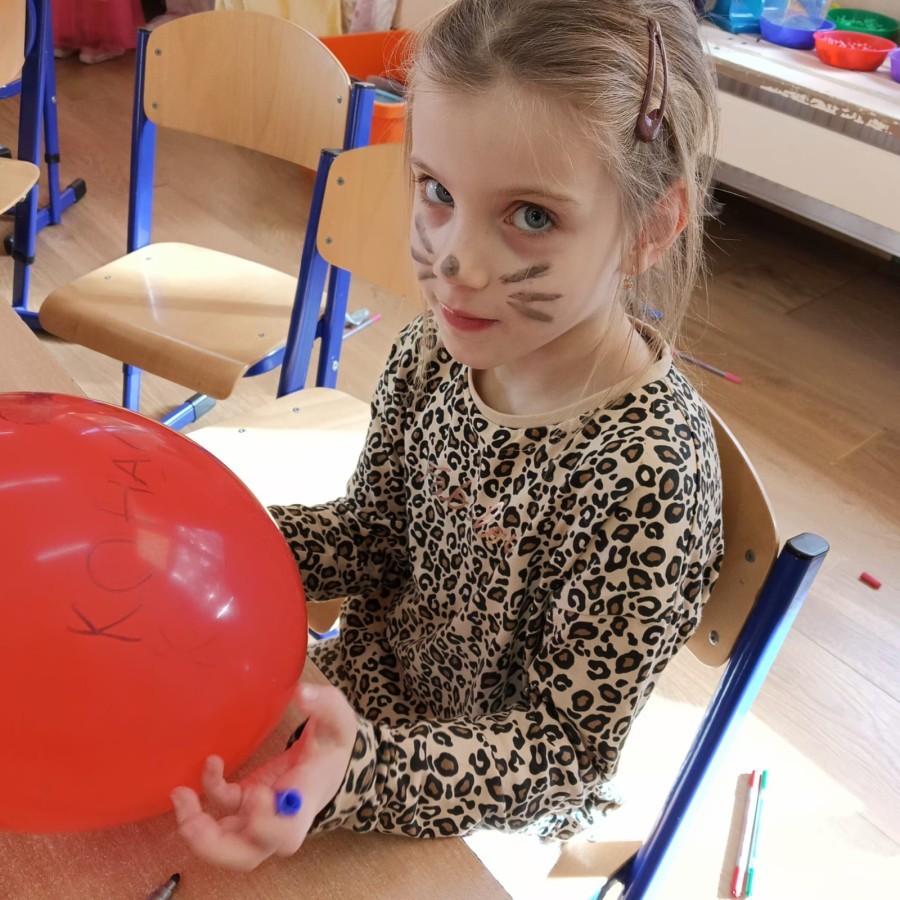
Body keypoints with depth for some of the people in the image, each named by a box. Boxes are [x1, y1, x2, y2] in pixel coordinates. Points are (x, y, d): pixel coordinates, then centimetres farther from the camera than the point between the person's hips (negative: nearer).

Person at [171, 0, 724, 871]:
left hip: (491, 815, -4)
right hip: (370, 686, 5)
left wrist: (359, 769, -39)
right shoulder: (432, 351, -15)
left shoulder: (648, 470, -32)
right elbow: (371, 536, 0)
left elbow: (565, 746, -22)